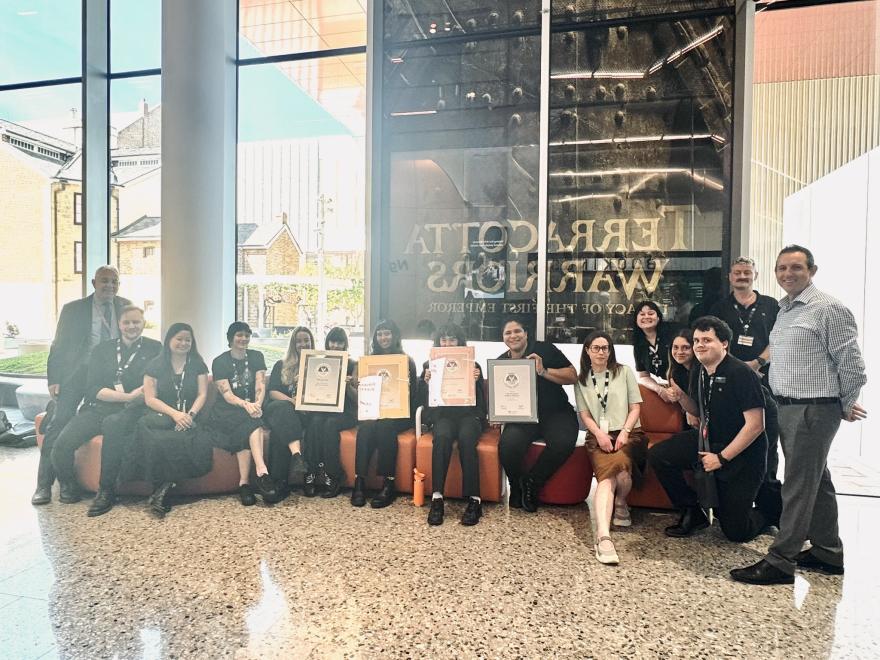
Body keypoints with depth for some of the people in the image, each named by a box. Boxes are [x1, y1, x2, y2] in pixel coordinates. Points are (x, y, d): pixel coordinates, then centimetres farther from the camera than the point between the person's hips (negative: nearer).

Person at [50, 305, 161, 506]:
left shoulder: (154, 348, 8)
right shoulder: (101, 350, 15)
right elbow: (92, 389, 4)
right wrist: (128, 396, -10)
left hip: (129, 411, -3)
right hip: (97, 408, 3)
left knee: (112, 423, -37)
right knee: (62, 445, -21)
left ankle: (106, 490, -23)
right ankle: (68, 487, 11)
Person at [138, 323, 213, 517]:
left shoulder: (198, 365, 14)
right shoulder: (155, 366, 10)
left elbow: (202, 395, 7)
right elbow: (150, 398, 2)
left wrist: (190, 415, -13)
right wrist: (175, 414, -13)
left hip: (190, 419, 0)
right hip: (162, 417, 0)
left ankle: (164, 488, -21)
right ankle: (162, 492, -27)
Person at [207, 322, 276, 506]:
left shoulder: (256, 357, 9)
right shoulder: (220, 362, 2)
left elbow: (261, 386, -3)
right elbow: (226, 394, -10)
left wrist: (257, 404, -25)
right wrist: (246, 405, -30)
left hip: (254, 406, 3)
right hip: (228, 411, -2)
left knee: (246, 429, -32)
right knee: (252, 423, -35)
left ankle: (244, 483, -34)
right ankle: (262, 472, -45)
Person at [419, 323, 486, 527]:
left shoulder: (472, 365, 12)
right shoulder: (430, 365, 14)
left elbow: (480, 401, 5)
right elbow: (425, 402, 9)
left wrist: (475, 381, -13)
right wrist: (426, 382, -10)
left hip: (468, 414, 0)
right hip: (442, 415, 0)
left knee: (466, 438, -34)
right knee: (442, 437, -34)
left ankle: (474, 500, -31)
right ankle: (436, 498, -35)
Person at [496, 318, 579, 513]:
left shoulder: (545, 349, 0)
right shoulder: (500, 362, 11)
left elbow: (573, 376, -4)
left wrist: (544, 371, -17)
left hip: (556, 412, -1)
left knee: (563, 442, -33)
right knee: (508, 444, -30)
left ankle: (531, 483, -6)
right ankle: (517, 487, 2)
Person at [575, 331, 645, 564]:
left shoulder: (624, 372, 10)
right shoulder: (581, 380, 14)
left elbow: (635, 407, 5)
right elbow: (585, 414, 8)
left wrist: (624, 432, -10)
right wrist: (599, 434, -11)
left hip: (628, 434, 0)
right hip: (598, 436, 0)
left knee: (619, 464, -33)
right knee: (607, 475, -29)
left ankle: (620, 503, 0)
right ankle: (603, 537, -45)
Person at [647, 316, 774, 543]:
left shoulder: (741, 373, -21)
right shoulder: (698, 372, 1)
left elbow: (755, 425, -22)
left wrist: (722, 458, -21)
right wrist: (681, 398, -5)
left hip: (742, 453, -6)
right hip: (708, 440, 6)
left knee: (736, 531, -3)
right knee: (658, 455, -14)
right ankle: (692, 514, 5)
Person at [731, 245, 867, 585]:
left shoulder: (828, 309, -13)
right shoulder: (785, 310, 14)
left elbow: (851, 364, -11)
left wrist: (846, 405, -2)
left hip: (814, 410, -9)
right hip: (788, 407, 9)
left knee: (799, 485, -3)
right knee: (817, 481, 18)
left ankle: (780, 562, 5)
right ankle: (828, 553, 31)